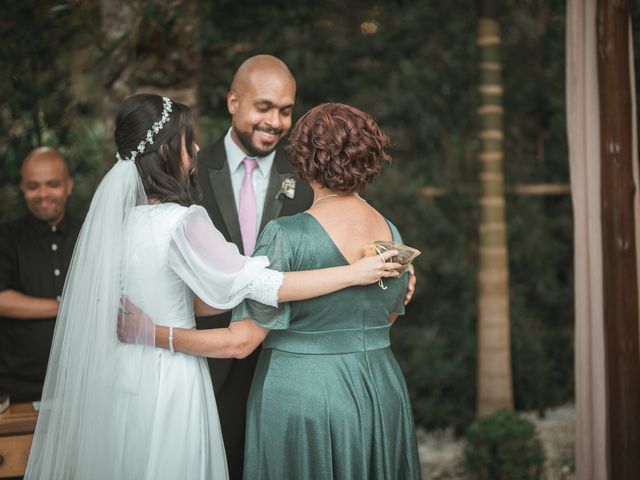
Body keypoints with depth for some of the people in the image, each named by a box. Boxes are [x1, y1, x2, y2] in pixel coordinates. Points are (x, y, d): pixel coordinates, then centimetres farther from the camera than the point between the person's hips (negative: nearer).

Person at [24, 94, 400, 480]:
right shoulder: (182, 222, -20)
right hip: (166, 380, -7)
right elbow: (261, 285, -19)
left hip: (118, 376, 7)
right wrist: (354, 273, -12)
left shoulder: (118, 213, 1)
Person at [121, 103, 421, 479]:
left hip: (302, 398, -5)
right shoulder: (392, 234, 0)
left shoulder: (288, 236, -17)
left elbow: (240, 342, -17)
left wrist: (151, 332, -11)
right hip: (382, 398, 5)